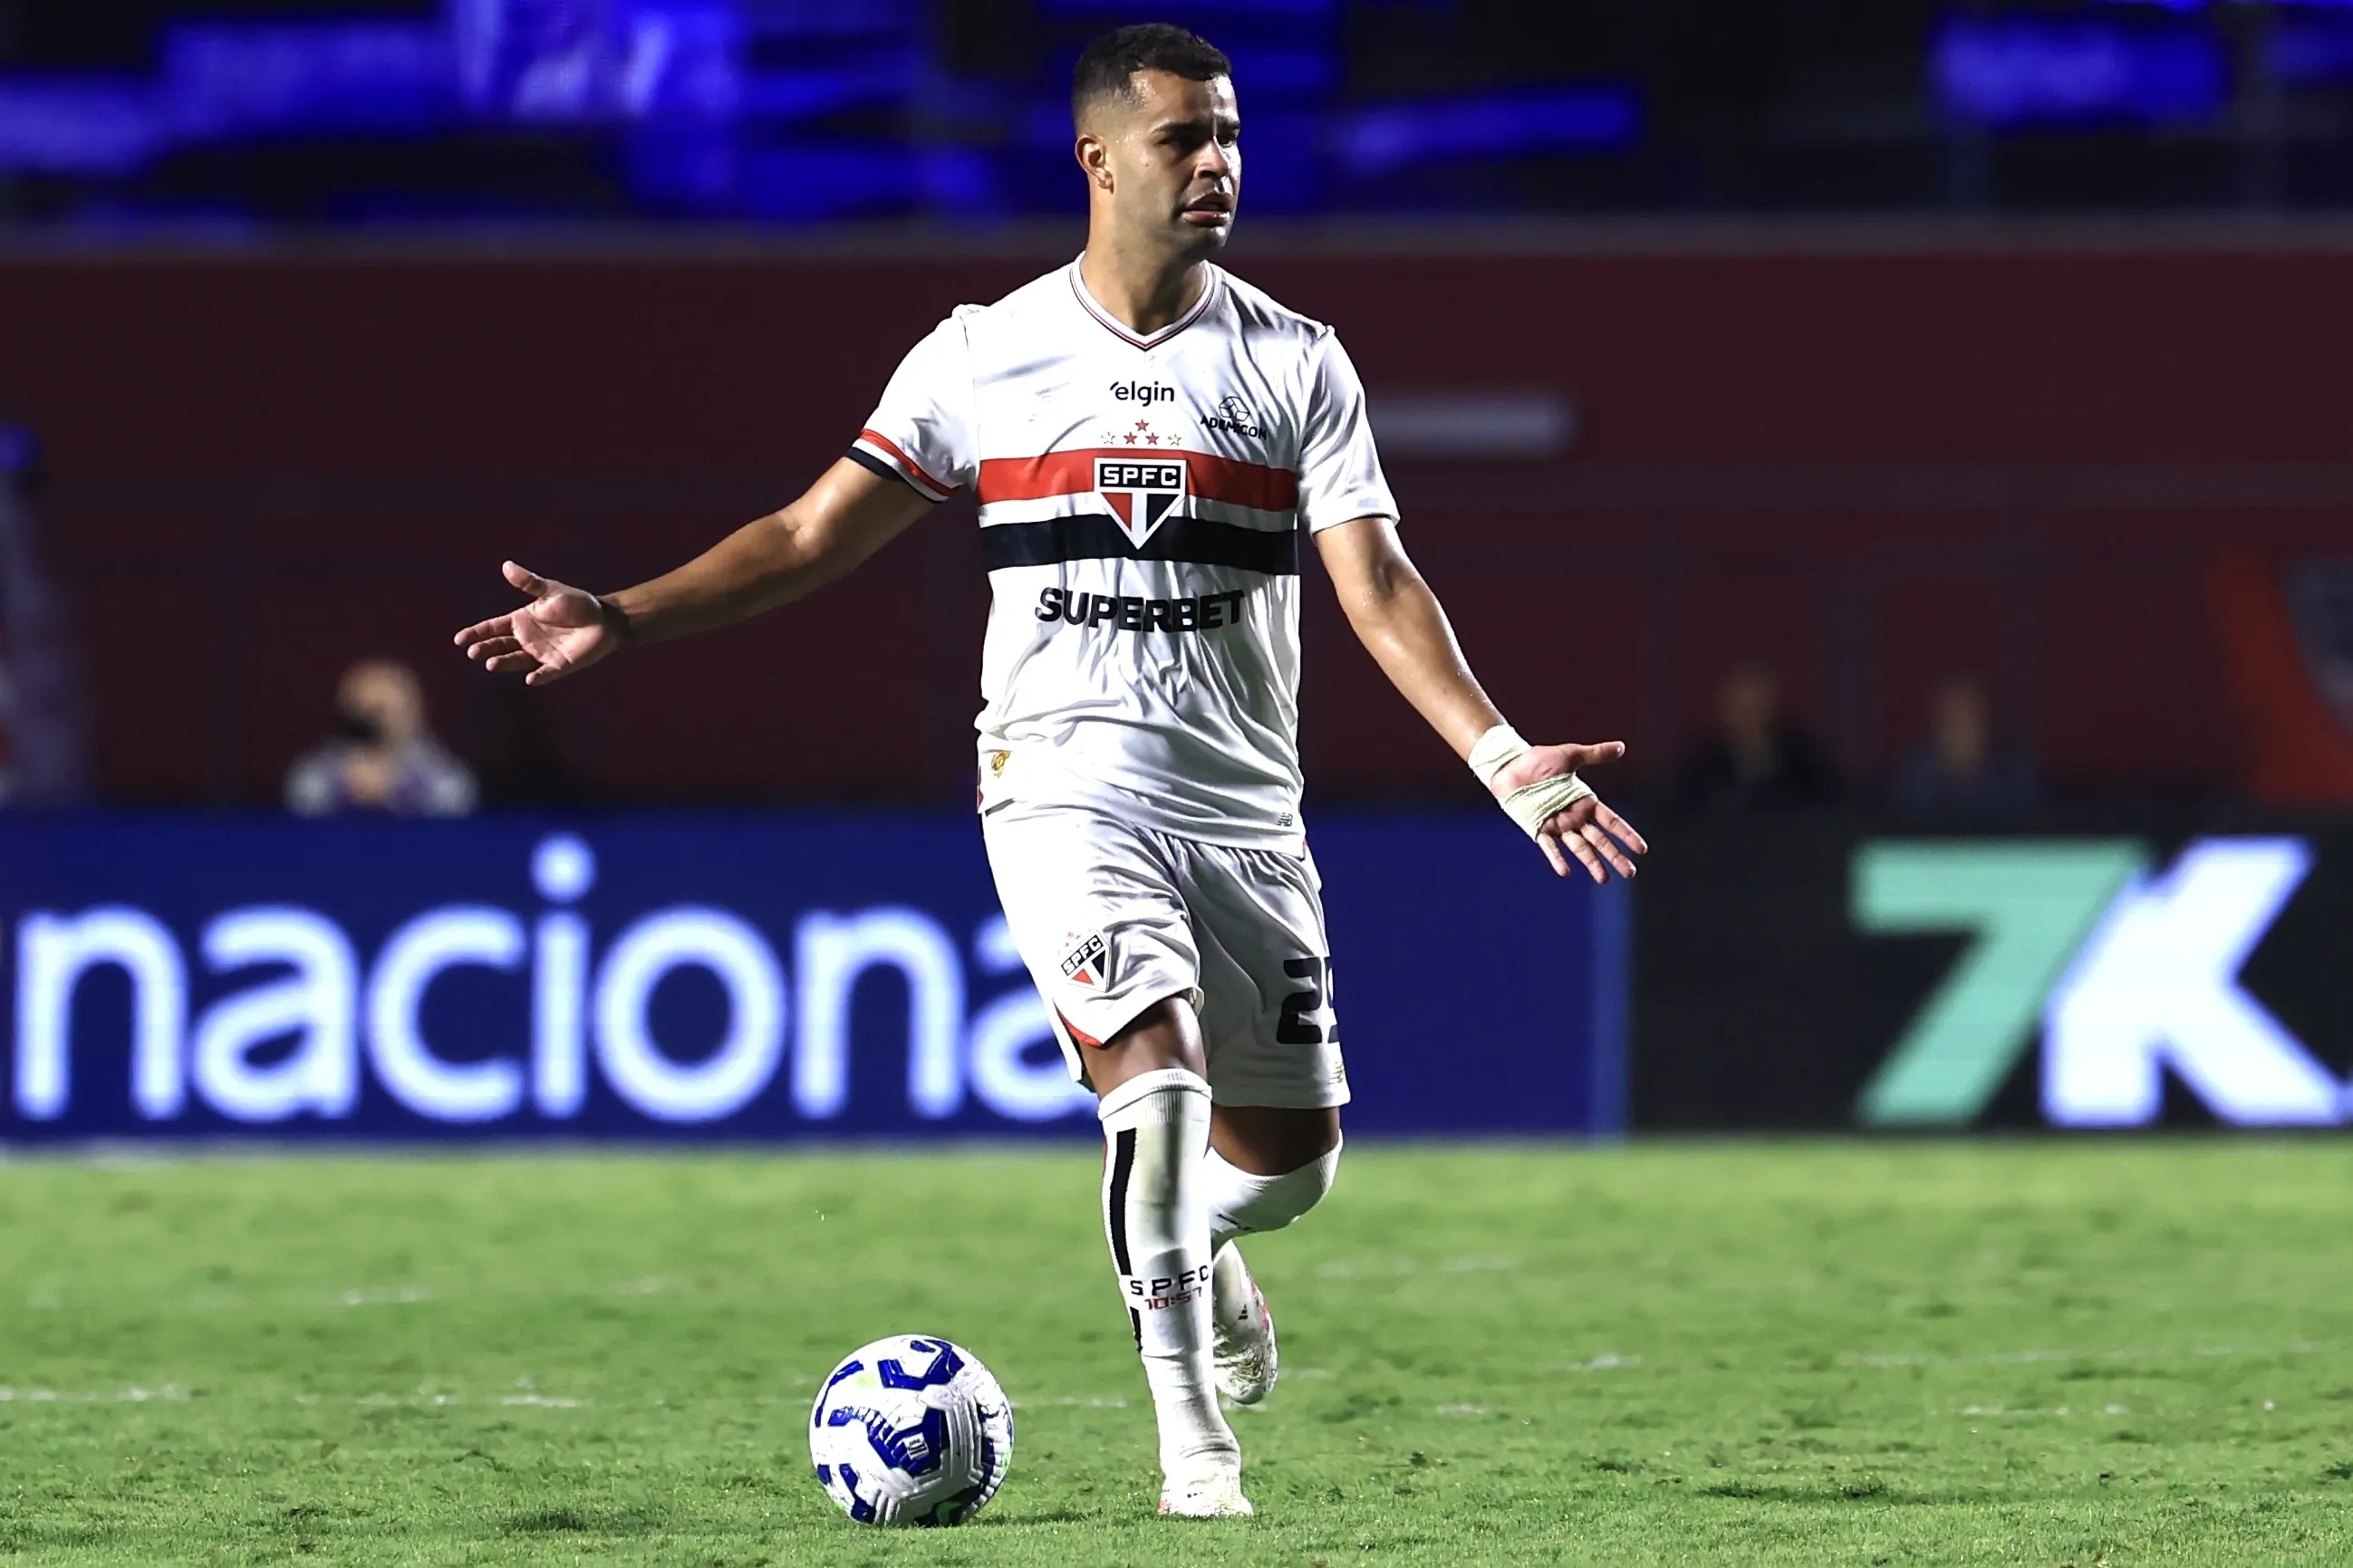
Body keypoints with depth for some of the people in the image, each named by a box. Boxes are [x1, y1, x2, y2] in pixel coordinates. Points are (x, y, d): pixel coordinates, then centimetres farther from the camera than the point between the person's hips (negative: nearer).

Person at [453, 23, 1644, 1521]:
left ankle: (1192, 1243, 45)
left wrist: (1505, 759, -19)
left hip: (1246, 806, 3)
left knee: (1291, 1154, 7)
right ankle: (1192, 1436, -12)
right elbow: (815, 534, 5)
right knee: (1156, 1068, -24)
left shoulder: (1297, 364, 3)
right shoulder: (986, 355, 2)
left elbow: (1378, 584, -5)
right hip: (1066, 781, -3)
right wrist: (623, 618, -6)